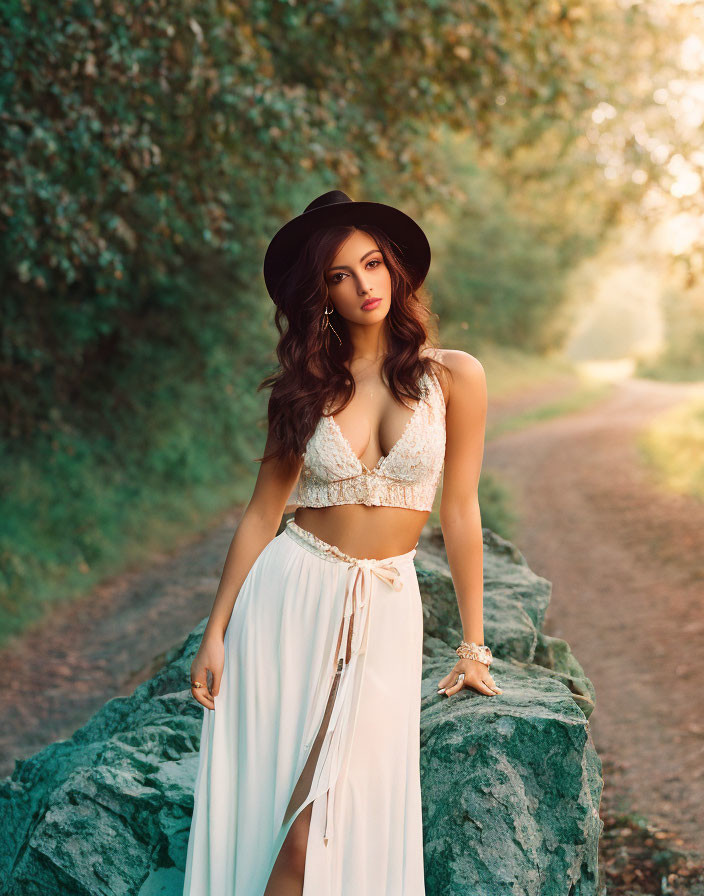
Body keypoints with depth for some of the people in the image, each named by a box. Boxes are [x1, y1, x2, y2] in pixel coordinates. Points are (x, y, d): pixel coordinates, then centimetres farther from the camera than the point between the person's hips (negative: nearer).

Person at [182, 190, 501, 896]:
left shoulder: (453, 376, -2)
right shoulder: (305, 385, 3)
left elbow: (459, 510, 2)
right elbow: (262, 513, 5)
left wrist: (472, 645, 6)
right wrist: (215, 633, 1)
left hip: (385, 607, -1)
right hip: (289, 596, 2)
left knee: (327, 821, -10)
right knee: (262, 800, 2)